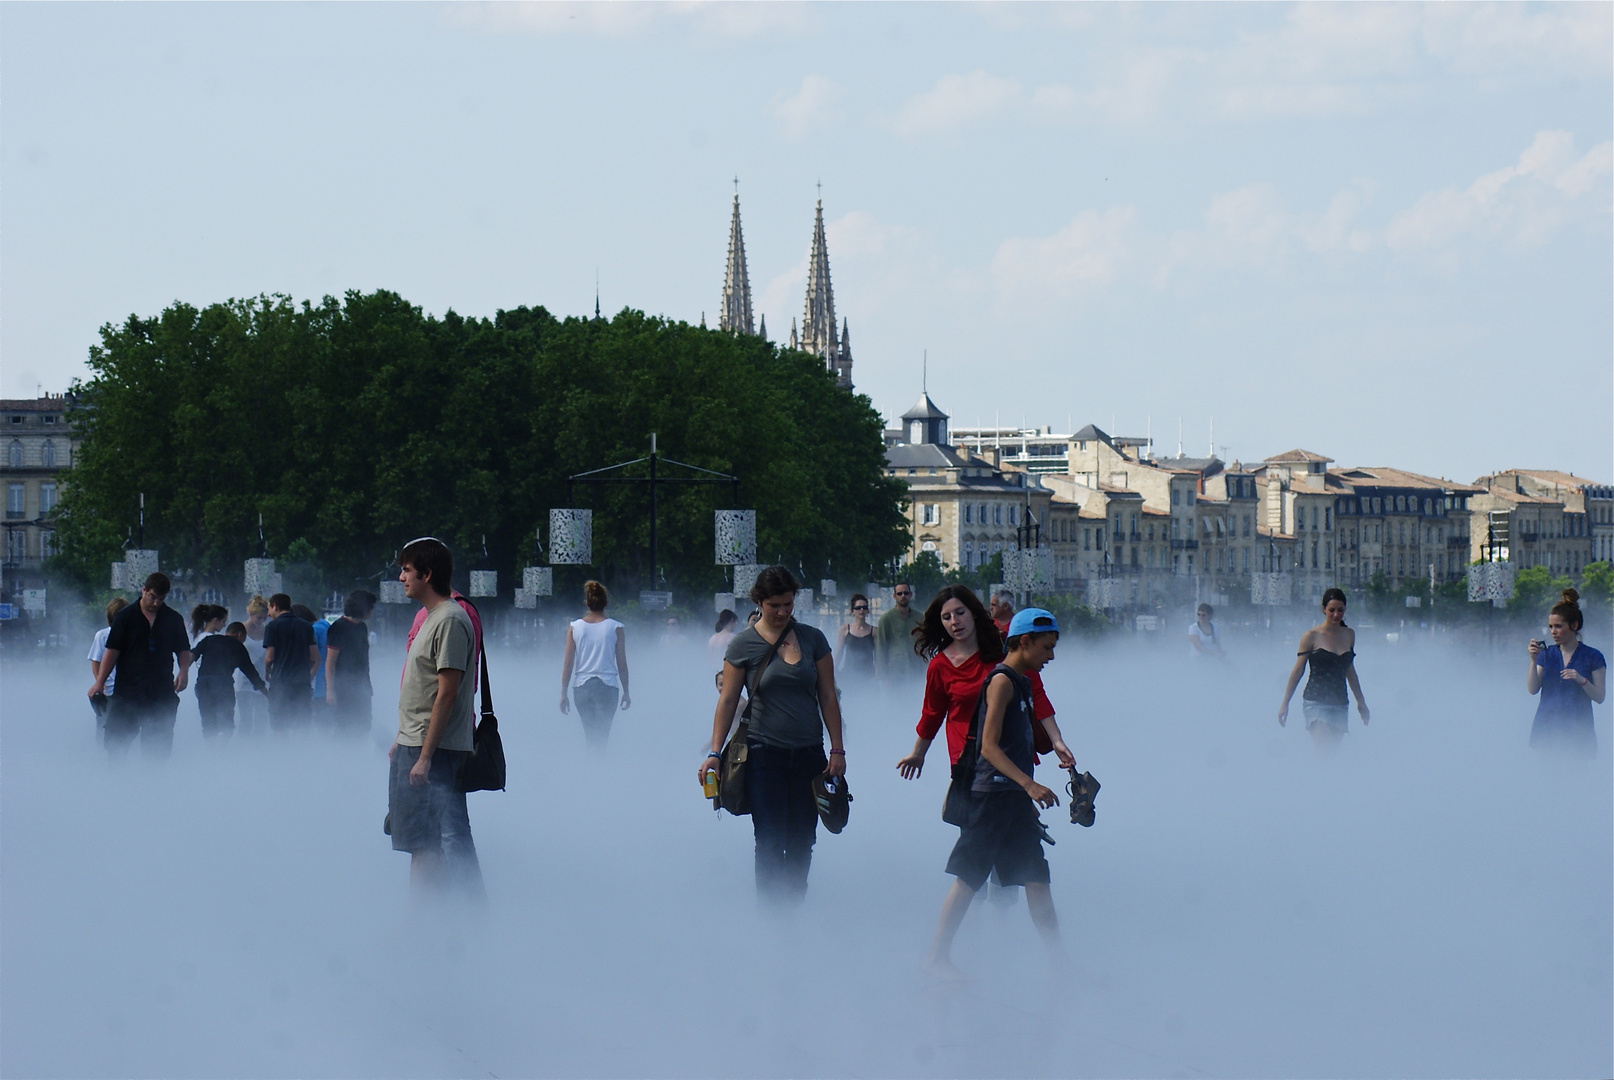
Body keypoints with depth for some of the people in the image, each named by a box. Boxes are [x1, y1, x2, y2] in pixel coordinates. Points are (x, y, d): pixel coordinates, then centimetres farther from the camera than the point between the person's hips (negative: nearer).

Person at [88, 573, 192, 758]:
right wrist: (100, 682, -8)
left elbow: (183, 650, 14)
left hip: (161, 693, 1)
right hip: (127, 692, -1)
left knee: (159, 747, 3)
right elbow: (112, 651, 0)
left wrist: (184, 671, -7)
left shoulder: (174, 619, 8)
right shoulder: (126, 617, 2)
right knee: (116, 742, -6)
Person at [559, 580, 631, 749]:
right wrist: (625, 692, 9)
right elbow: (622, 664, 0)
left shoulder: (575, 627, 2)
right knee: (602, 735, 1)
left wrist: (563, 693, 7)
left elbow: (568, 663, 2)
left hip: (581, 686, 2)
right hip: (607, 686, -2)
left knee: (589, 734, 15)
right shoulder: (616, 628, -3)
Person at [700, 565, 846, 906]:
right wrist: (714, 753, -4)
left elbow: (828, 697, 7)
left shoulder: (812, 639, 5)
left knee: (802, 843, 5)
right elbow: (727, 701, 2)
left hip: (809, 755, 2)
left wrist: (837, 749, 2)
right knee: (770, 842, -6)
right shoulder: (743, 644, 0)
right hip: (765, 755, -2)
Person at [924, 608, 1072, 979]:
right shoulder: (1002, 681, -11)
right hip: (992, 792, -9)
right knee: (969, 878, -5)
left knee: (1037, 879, 6)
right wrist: (1029, 784, -25)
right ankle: (937, 955, 0)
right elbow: (989, 746, -18)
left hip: (1015, 796, 9)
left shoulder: (1022, 683, 16)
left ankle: (1059, 960, 7)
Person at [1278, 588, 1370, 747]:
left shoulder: (1349, 635, 11)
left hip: (1340, 704, 5)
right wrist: (1285, 703, 2)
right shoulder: (1312, 636, -3)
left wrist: (1361, 702, 27)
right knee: (1324, 748, -20)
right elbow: (1298, 670, 2)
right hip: (1316, 702, -5)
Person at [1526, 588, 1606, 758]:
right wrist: (1533, 660, -9)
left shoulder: (1592, 657, 1)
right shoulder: (1546, 654, 9)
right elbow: (1532, 689, 2)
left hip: (1578, 730, -3)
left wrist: (1582, 680, -18)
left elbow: (1599, 697, -2)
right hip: (1546, 728, 3)